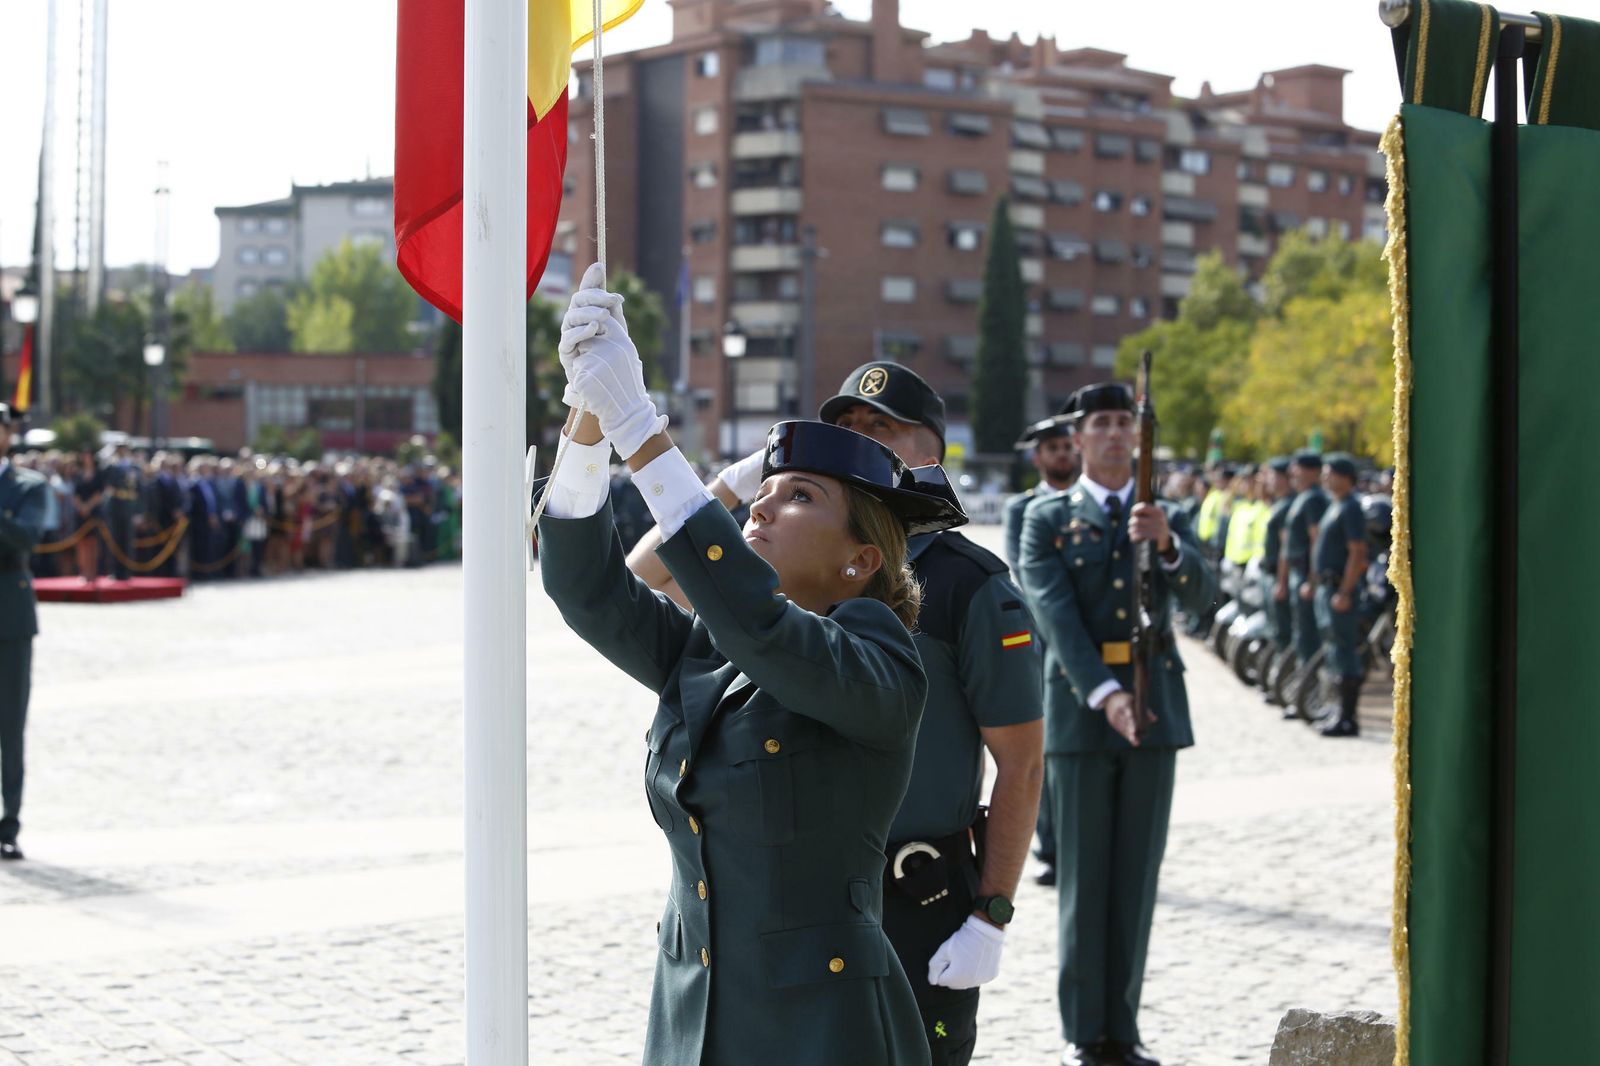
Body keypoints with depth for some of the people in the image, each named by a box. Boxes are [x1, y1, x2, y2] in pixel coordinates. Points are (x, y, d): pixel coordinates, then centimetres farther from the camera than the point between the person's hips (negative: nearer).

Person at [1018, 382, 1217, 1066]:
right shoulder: (1047, 520, 1)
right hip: (1079, 709, -3)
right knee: (1083, 878, 0)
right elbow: (1056, 615, -13)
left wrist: (1166, 544, -28)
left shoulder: (1167, 521, 11)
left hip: (1154, 711, 3)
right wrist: (1105, 694, -26)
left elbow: (1200, 595, -7)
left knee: (1137, 876, 5)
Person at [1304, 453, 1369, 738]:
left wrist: (1344, 593, -24)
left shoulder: (1351, 509, -14)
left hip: (1340, 587, -10)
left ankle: (1347, 720, -7)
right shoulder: (1334, 506, 17)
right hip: (1326, 586, 10)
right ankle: (1343, 712, 20)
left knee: (1344, 652, -9)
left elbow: (1357, 553, -20)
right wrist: (1315, 583, 23)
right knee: (1335, 652, 13)